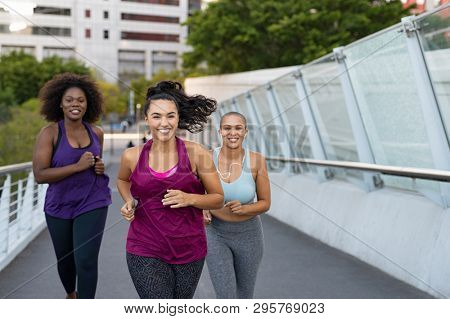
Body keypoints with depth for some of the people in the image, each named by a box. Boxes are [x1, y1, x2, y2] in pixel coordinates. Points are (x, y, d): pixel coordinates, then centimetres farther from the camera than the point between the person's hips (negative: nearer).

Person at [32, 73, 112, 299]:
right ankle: (70, 294, 51)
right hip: (59, 206, 0)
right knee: (65, 259, 19)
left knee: (86, 261, -11)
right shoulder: (50, 133, -11)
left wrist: (100, 167, -4)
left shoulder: (96, 133, 1)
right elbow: (39, 175, -19)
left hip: (92, 204, 1)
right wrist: (78, 166, -25)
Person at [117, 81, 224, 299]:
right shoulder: (132, 156, -3)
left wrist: (189, 198, -18)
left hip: (189, 250, 1)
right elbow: (122, 180, 21)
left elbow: (218, 199, 1)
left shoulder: (196, 154, -7)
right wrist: (129, 202, 1)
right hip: (146, 252, -1)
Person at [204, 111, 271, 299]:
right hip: (216, 235, 0)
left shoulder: (256, 161, -15)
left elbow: (265, 203, -7)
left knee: (243, 298, 17)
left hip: (248, 235, 1)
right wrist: (202, 211, -18)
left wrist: (243, 209, -28)